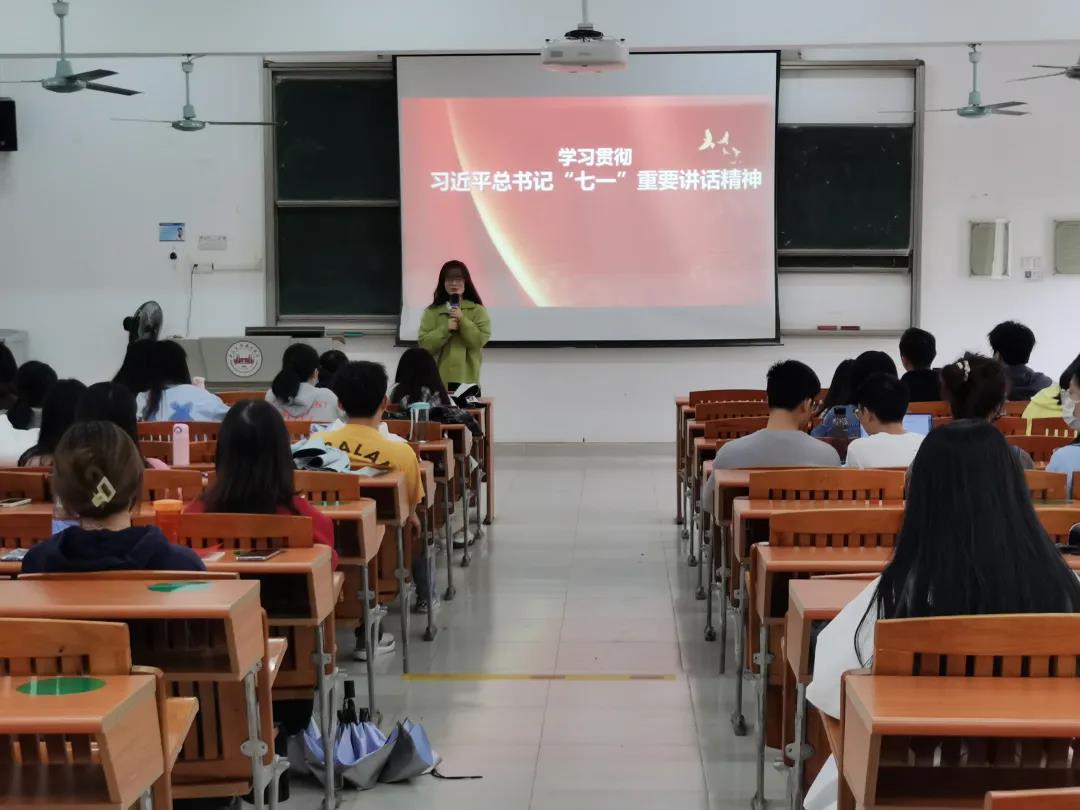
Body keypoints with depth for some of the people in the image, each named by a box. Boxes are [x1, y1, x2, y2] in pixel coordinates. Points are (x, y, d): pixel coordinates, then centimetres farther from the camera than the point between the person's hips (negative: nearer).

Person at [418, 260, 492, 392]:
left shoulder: (477, 310, 6)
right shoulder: (432, 312, 8)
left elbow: (480, 340, -5)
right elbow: (424, 343, -1)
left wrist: (462, 320, -12)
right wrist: (446, 329, -12)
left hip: (467, 379, -1)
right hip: (439, 379, 1)